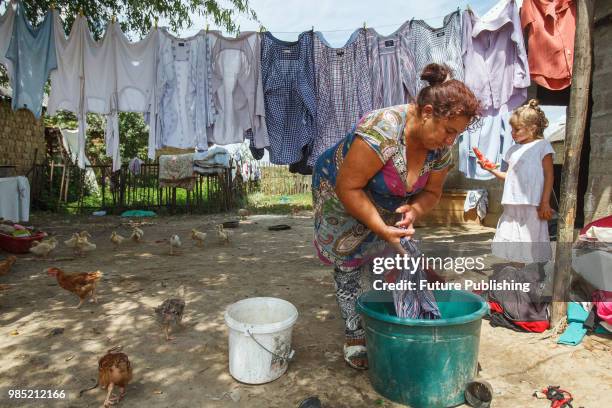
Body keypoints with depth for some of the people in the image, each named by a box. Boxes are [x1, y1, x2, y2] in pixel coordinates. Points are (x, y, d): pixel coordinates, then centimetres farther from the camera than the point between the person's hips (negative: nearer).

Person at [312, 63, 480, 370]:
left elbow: (431, 192, -3)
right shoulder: (382, 132, -38)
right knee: (348, 270, 3)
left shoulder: (442, 146, -15)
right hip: (340, 199, -5)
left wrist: (413, 210, -25)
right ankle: (355, 339, 19)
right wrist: (383, 230, -33)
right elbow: (348, 187, -33)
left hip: (387, 207, 6)